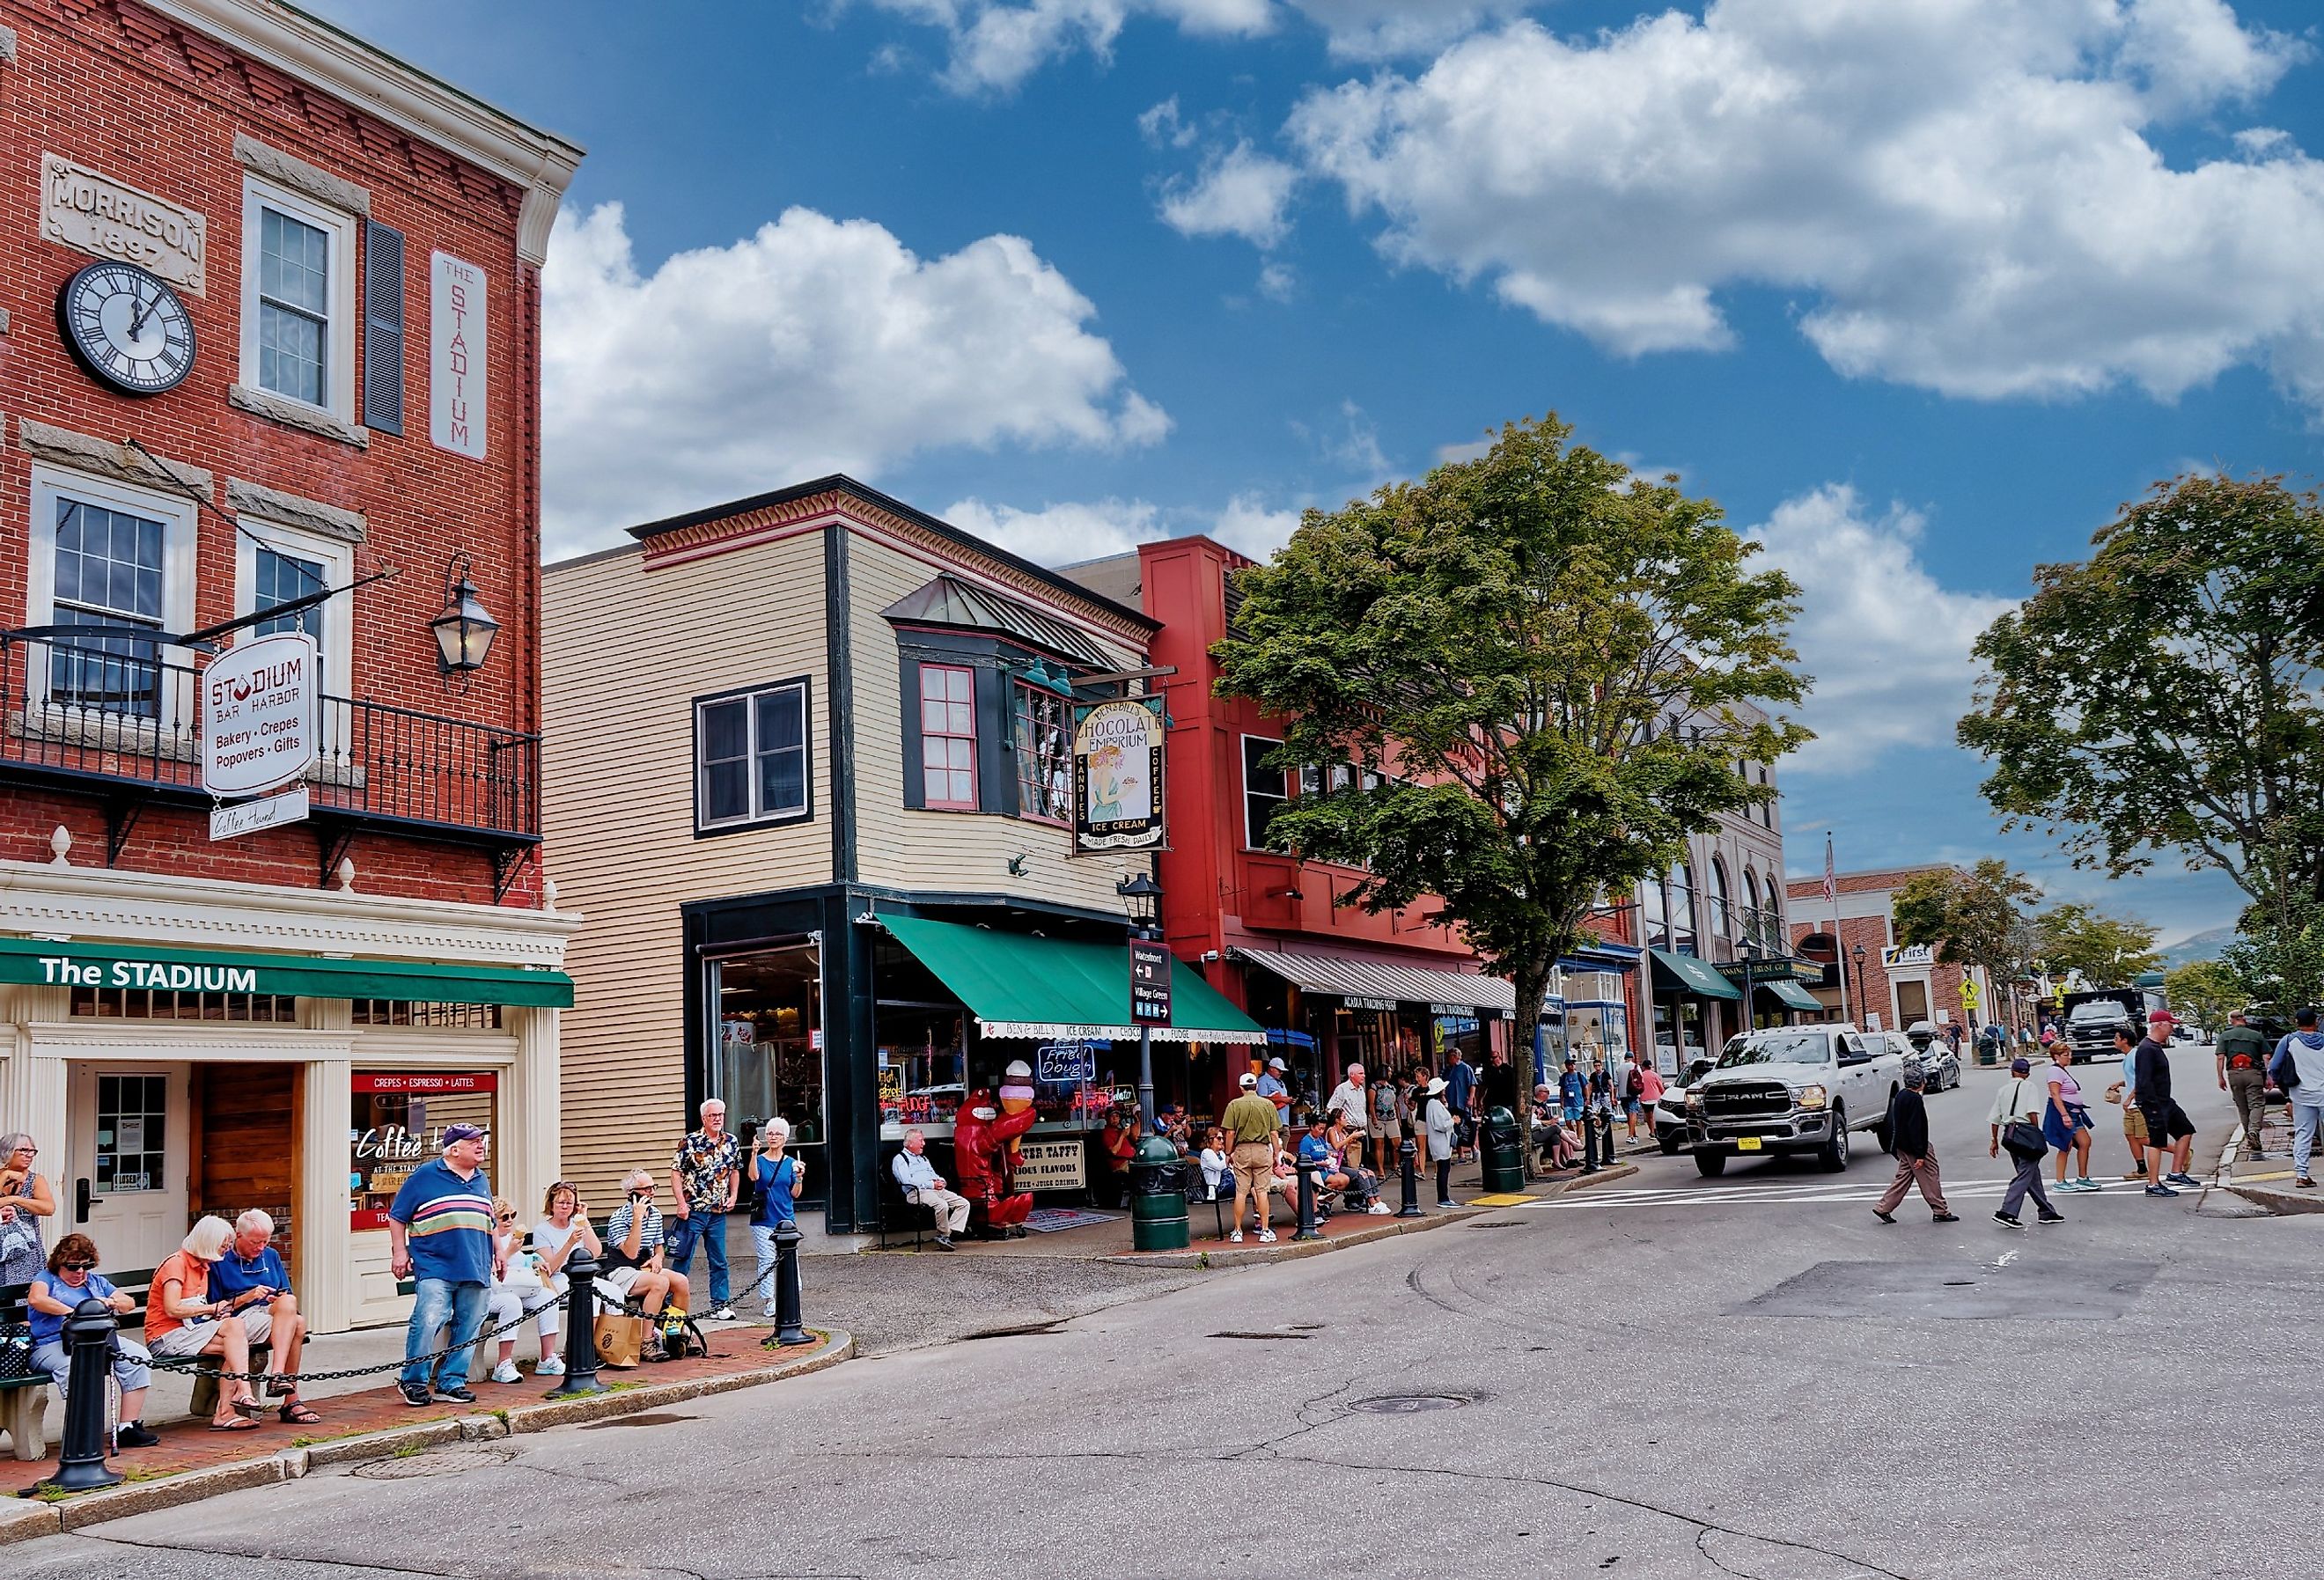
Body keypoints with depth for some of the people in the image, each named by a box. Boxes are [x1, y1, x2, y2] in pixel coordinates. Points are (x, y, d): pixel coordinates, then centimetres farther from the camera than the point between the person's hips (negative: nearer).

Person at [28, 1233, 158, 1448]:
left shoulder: (96, 1281, 27)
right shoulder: (47, 1277, 11)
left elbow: (130, 1303, 22)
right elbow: (35, 1299, -13)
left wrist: (111, 1302, -1)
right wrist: (73, 1312, -18)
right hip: (53, 1345, -5)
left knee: (138, 1356, -20)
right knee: (74, 1365, -41)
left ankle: (128, 1427, -21)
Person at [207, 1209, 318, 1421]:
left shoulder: (271, 1256, 19)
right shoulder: (220, 1261, 2)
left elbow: (287, 1296, 21)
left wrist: (281, 1300, -2)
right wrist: (246, 1297, -13)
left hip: (271, 1314, 5)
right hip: (241, 1320, -5)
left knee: (289, 1302, -33)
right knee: (297, 1323, -32)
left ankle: (278, 1376, -38)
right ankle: (291, 1401, -35)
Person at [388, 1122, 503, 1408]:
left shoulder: (481, 1180, 19)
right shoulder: (425, 1176, 2)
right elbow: (397, 1217, 4)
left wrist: (497, 1253, 22)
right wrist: (399, 1251, -3)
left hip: (476, 1270, 6)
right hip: (435, 1268, -6)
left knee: (469, 1327, 4)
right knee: (427, 1322, -16)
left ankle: (451, 1383, 14)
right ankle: (414, 1382, 0)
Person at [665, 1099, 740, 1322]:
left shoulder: (732, 1143, 6)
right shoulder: (690, 1142, -8)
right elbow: (676, 1172, -8)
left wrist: (733, 1195, 7)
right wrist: (681, 1203, -14)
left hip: (718, 1212, 4)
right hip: (692, 1211, -4)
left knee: (719, 1261, 9)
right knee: (682, 1260, 1)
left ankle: (720, 1305, 17)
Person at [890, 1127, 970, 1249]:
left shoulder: (923, 1158, 31)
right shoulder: (900, 1159, 3)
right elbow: (908, 1182, -12)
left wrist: (940, 1181, 4)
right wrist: (931, 1184, -15)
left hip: (937, 1190, 8)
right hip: (917, 1192, -8)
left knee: (964, 1203, -10)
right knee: (942, 1205, -35)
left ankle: (950, 1232, -19)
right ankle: (943, 1236, -17)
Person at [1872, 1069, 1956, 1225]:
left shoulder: (1901, 1096, 8)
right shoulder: (1915, 1099, -20)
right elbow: (1915, 1128, -23)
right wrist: (1920, 1154, -22)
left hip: (1902, 1146, 9)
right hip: (1914, 1147, -9)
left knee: (1904, 1177, 12)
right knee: (1930, 1178, 3)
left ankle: (1883, 1208, 9)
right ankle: (1940, 1212, 12)